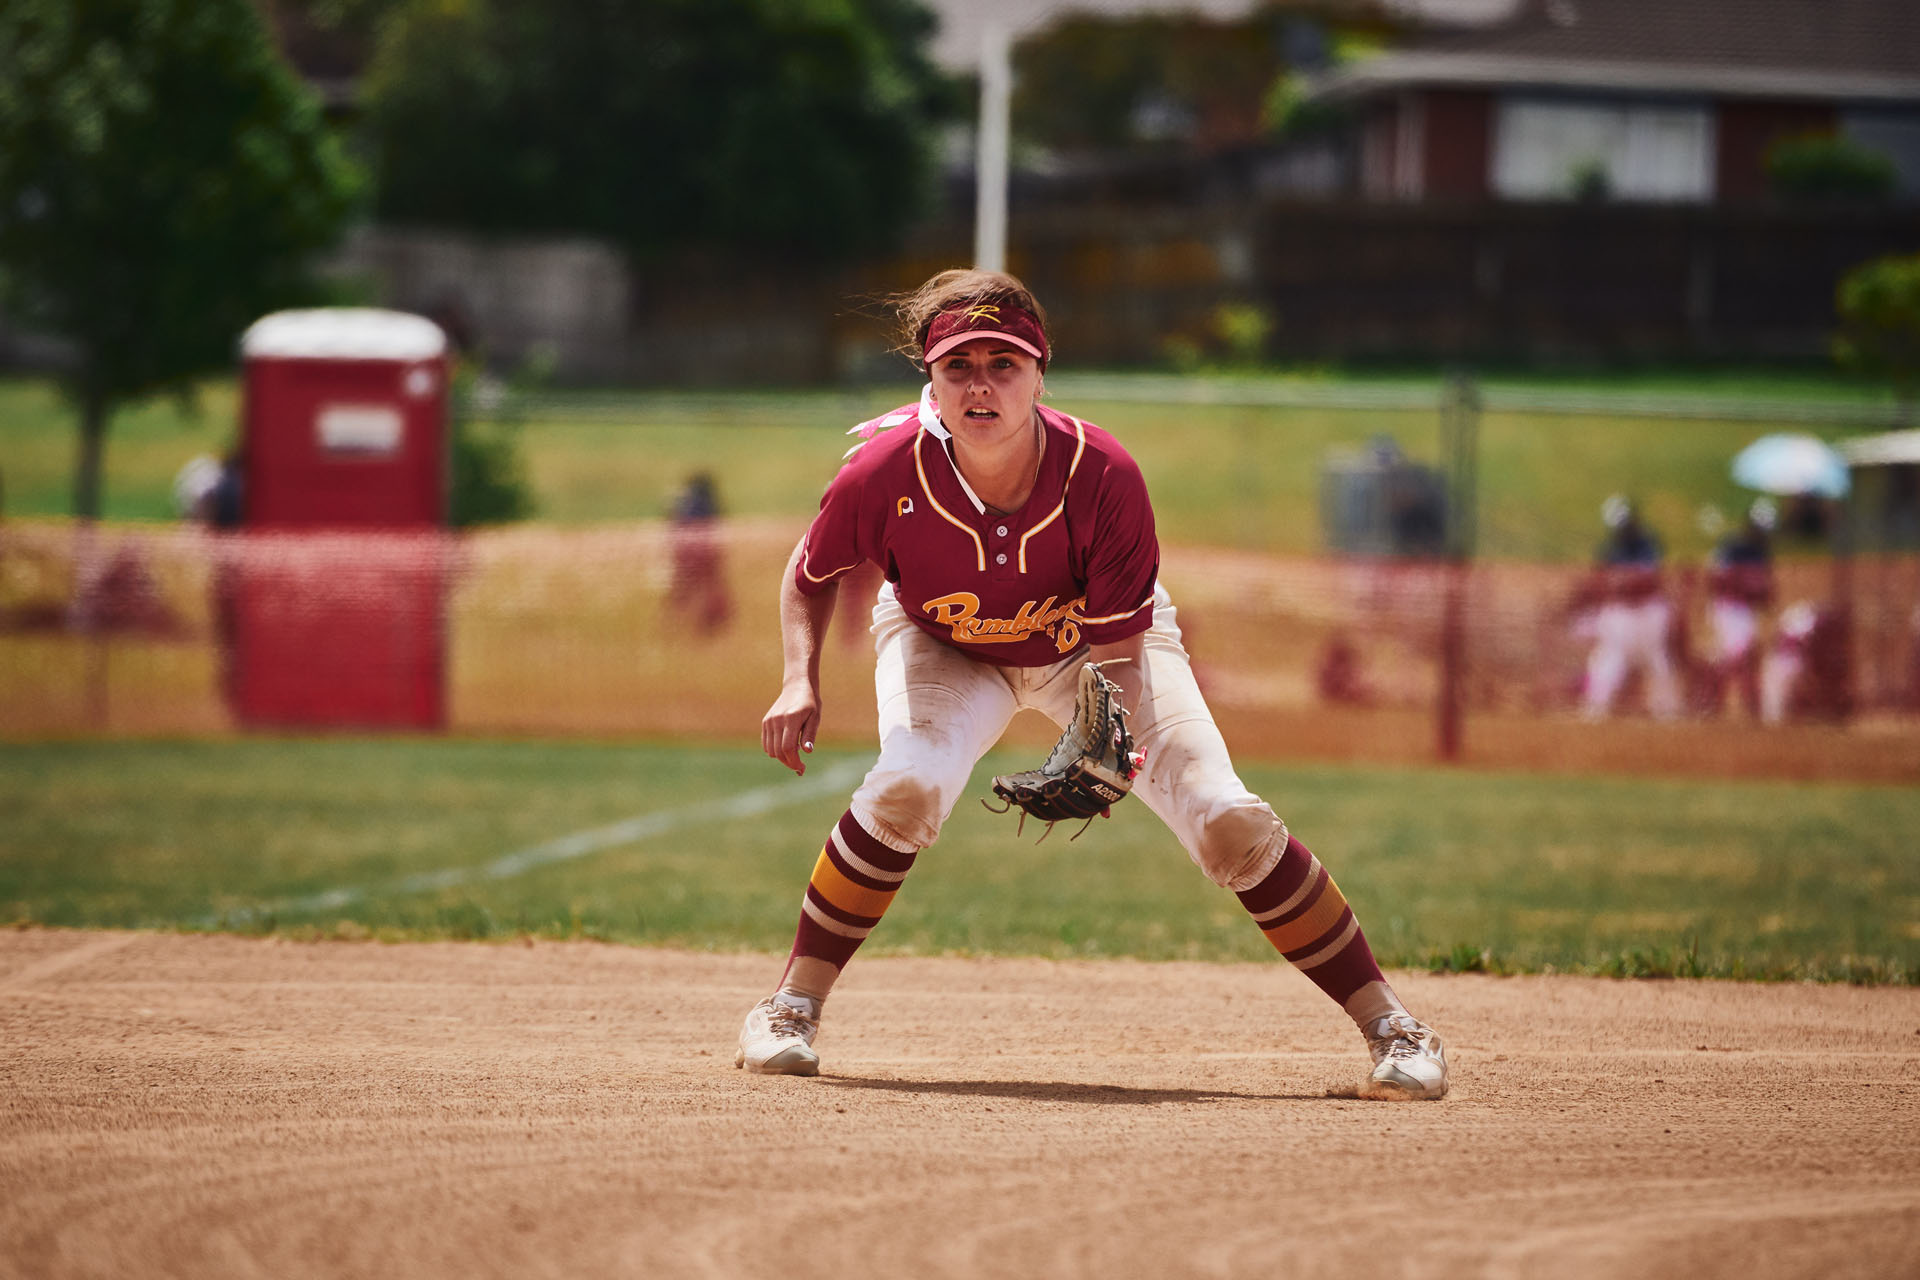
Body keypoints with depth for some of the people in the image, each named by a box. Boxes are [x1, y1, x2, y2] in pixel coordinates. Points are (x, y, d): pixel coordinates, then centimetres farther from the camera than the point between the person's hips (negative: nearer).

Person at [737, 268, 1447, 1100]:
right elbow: (812, 572, -9)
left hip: (1094, 644, 0)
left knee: (1226, 820, -16)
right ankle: (791, 1008, -14)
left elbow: (1118, 654, -27)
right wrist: (800, 682, -25)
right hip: (946, 648, 0)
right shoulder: (886, 474, -32)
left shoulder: (1104, 477, -34)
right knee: (909, 784, -32)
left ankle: (1386, 1024, -4)